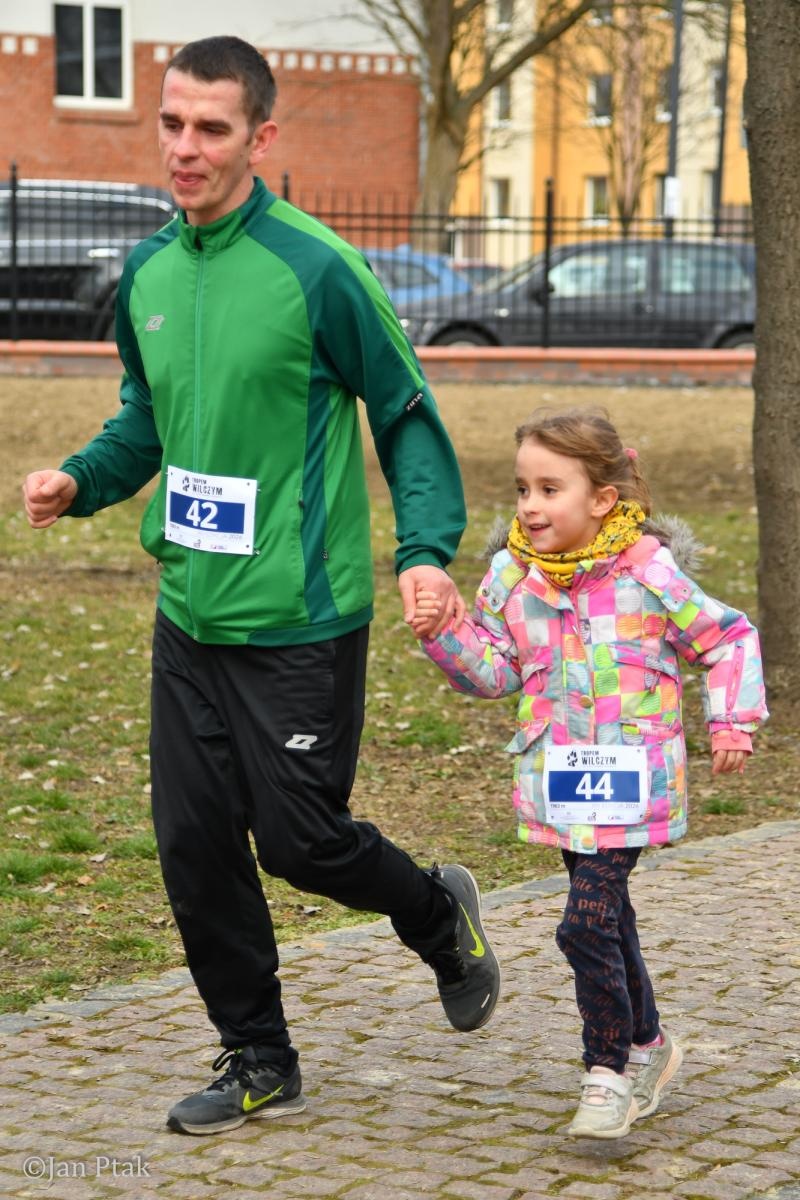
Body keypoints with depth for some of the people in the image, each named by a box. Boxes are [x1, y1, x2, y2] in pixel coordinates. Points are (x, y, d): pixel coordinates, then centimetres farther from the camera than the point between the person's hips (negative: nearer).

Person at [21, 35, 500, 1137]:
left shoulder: (317, 271, -13)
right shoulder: (147, 275, 6)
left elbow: (408, 416, -7)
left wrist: (428, 550, -19)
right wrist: (80, 481, 1)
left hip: (300, 622, -6)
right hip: (189, 618, 6)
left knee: (298, 838, -2)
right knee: (194, 845, 7)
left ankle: (440, 916, 30)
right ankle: (259, 1064, 23)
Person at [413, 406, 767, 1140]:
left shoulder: (648, 573, -10)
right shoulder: (510, 577, 1)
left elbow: (728, 638, 1)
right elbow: (493, 672, 5)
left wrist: (732, 722, -3)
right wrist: (445, 636, -11)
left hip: (629, 782, -5)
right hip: (559, 783, 5)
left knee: (589, 924, -13)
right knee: (607, 917, 17)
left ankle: (609, 1071, 2)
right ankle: (646, 1044, 37)